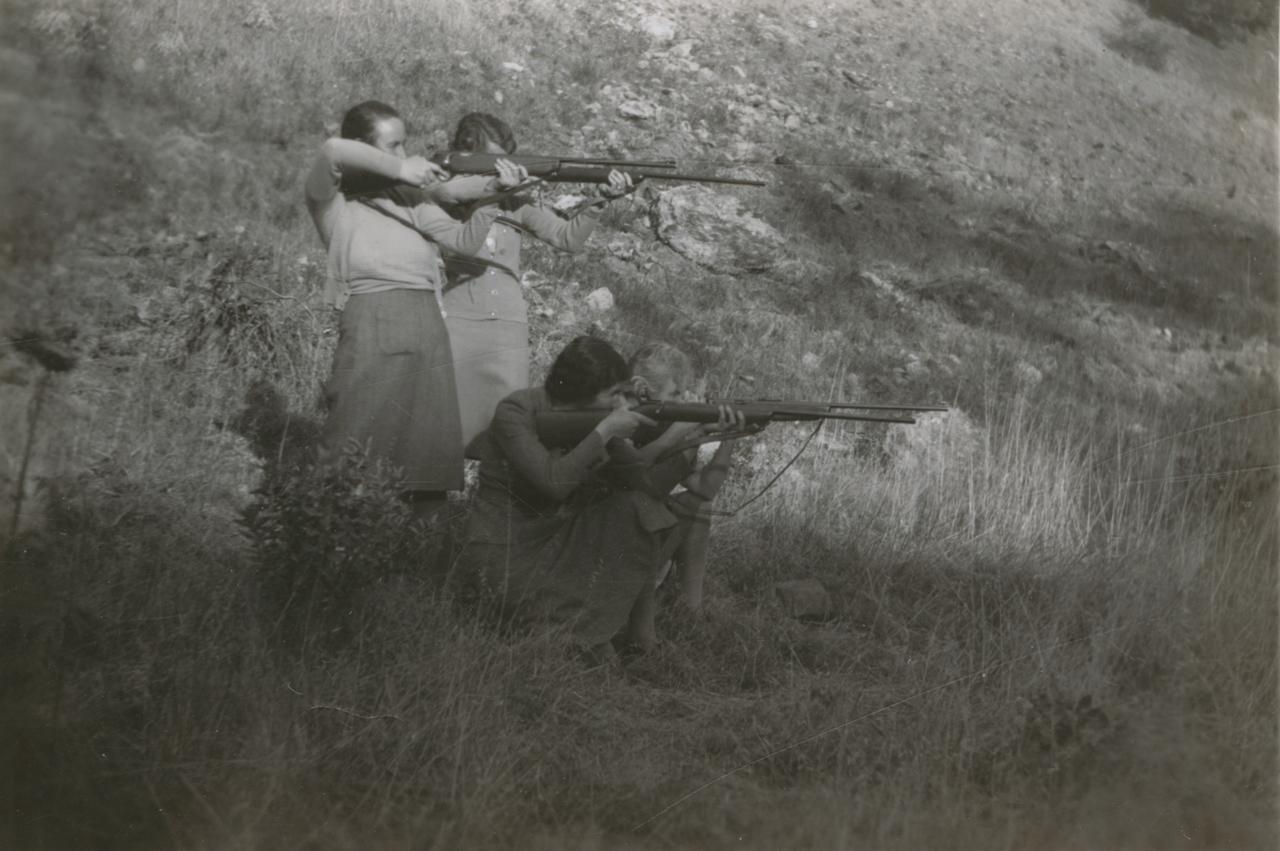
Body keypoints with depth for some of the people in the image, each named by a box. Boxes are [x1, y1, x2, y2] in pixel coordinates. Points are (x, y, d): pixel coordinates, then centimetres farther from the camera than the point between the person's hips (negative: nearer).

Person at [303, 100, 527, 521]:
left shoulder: (410, 199, 22)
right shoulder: (333, 201, 5)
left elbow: (466, 240, 14)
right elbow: (333, 151, -17)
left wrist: (494, 192, 1)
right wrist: (399, 168, -8)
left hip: (428, 331, 6)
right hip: (370, 329, -5)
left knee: (432, 452, 3)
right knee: (356, 454, -8)